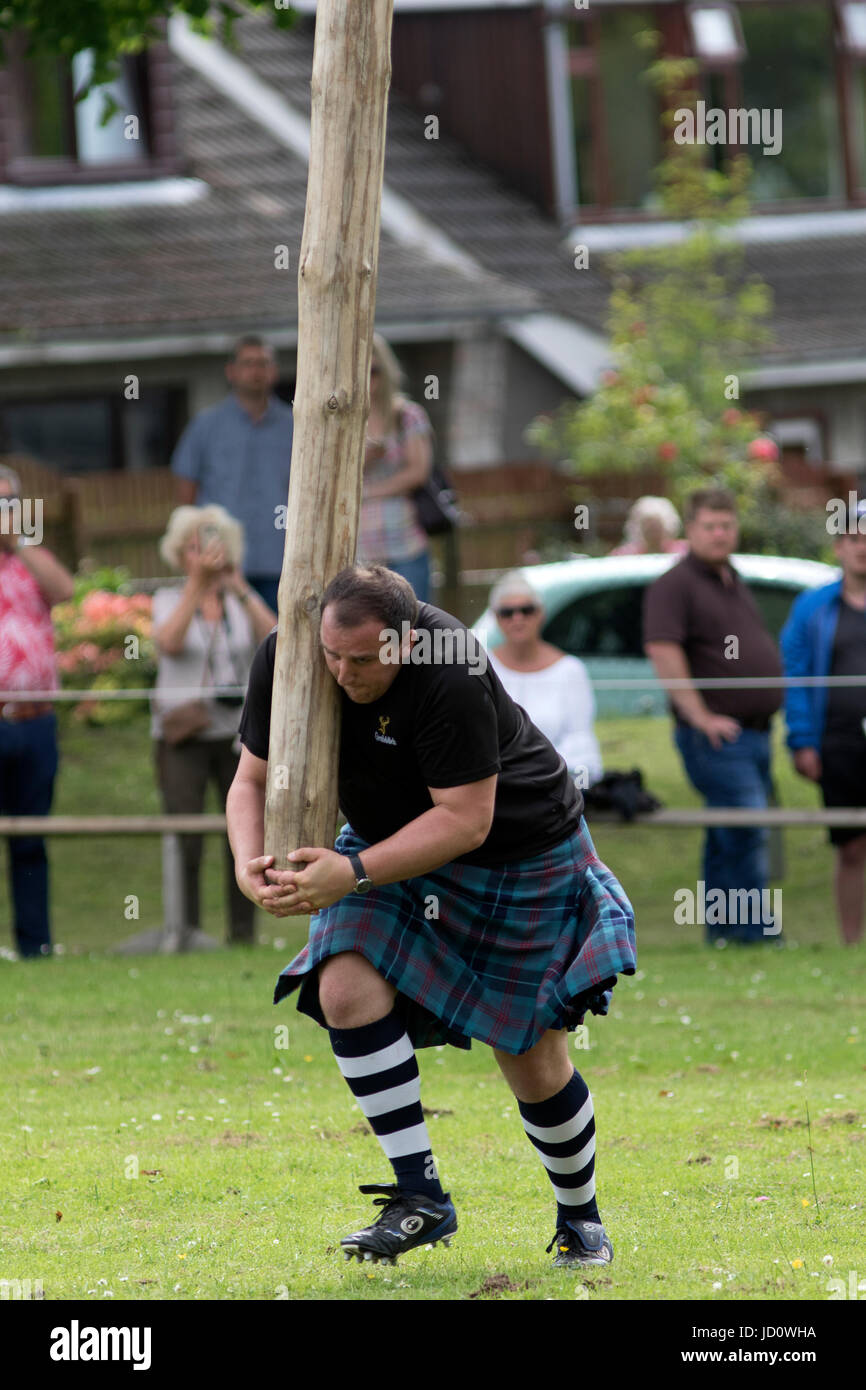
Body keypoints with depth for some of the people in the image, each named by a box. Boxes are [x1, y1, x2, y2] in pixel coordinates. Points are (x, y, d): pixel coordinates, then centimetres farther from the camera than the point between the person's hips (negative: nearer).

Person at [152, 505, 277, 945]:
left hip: (239, 733, 2)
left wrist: (240, 590, -18)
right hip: (183, 735, -2)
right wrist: (197, 583, -21)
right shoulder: (169, 600, 5)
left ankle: (242, 934, 9)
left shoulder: (243, 601, 9)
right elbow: (169, 642, -16)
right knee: (184, 842, -11)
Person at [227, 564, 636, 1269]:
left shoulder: (451, 675, -35)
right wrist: (249, 864, -29)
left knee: (532, 1059, 2)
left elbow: (465, 820, -32)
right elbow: (253, 780, -9)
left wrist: (355, 874, -40)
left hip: (521, 852, -5)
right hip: (392, 847, 5)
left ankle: (581, 1218, 28)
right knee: (346, 989, -22)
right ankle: (420, 1196, -17)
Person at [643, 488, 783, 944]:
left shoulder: (734, 584, 19)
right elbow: (663, 651, -20)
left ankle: (721, 933, 17)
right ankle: (759, 936, -14)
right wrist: (701, 717, -21)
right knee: (747, 837, -14)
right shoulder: (676, 585, -10)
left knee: (727, 843, 12)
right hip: (716, 736, -9)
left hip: (754, 734, 9)